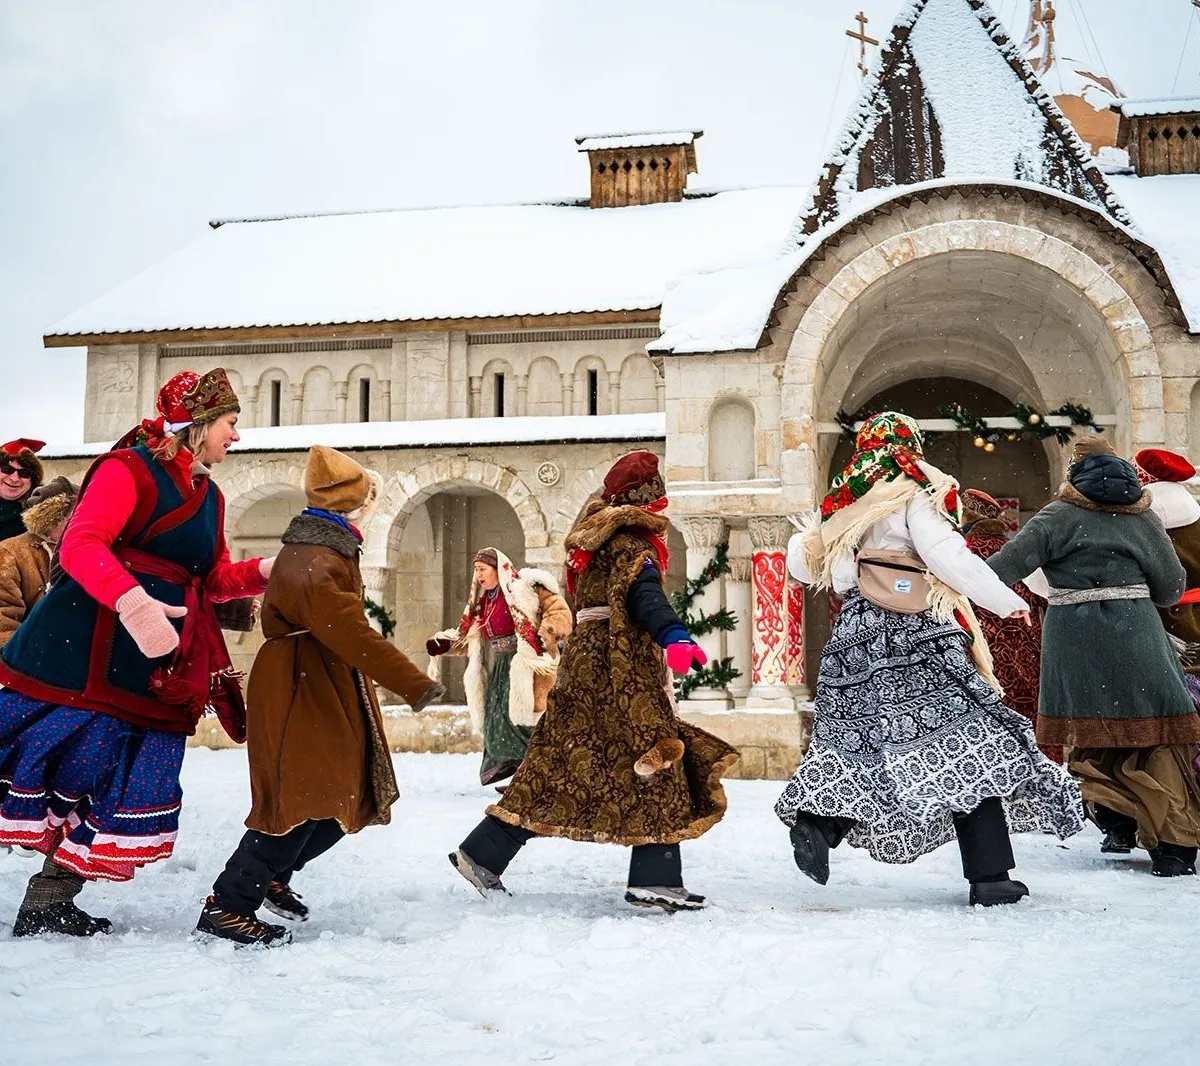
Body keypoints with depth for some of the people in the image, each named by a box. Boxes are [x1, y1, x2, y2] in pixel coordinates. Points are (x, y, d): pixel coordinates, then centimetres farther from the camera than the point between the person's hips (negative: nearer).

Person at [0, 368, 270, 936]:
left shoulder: (209, 497, 17)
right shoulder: (130, 468, -7)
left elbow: (215, 580, 22)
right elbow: (80, 545, -19)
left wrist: (270, 568, 4)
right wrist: (132, 602, -35)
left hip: (158, 666, 8)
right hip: (87, 652, -8)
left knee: (123, 785, 7)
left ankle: (49, 904, 16)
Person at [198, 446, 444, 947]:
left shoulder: (324, 549, 14)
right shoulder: (318, 561, -21)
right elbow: (348, 632, -31)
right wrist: (413, 683, -34)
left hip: (324, 693, 11)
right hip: (299, 694, -11)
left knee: (343, 799, 13)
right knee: (301, 802, -11)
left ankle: (272, 875, 29)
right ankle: (228, 906, -3)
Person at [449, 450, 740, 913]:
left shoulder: (596, 537, 20)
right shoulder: (633, 541, -8)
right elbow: (644, 594, -26)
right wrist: (674, 636, -43)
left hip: (585, 664, 9)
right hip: (619, 669, -9)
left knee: (558, 767, 10)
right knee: (657, 768, -5)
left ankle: (483, 853, 11)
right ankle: (656, 879, -7)